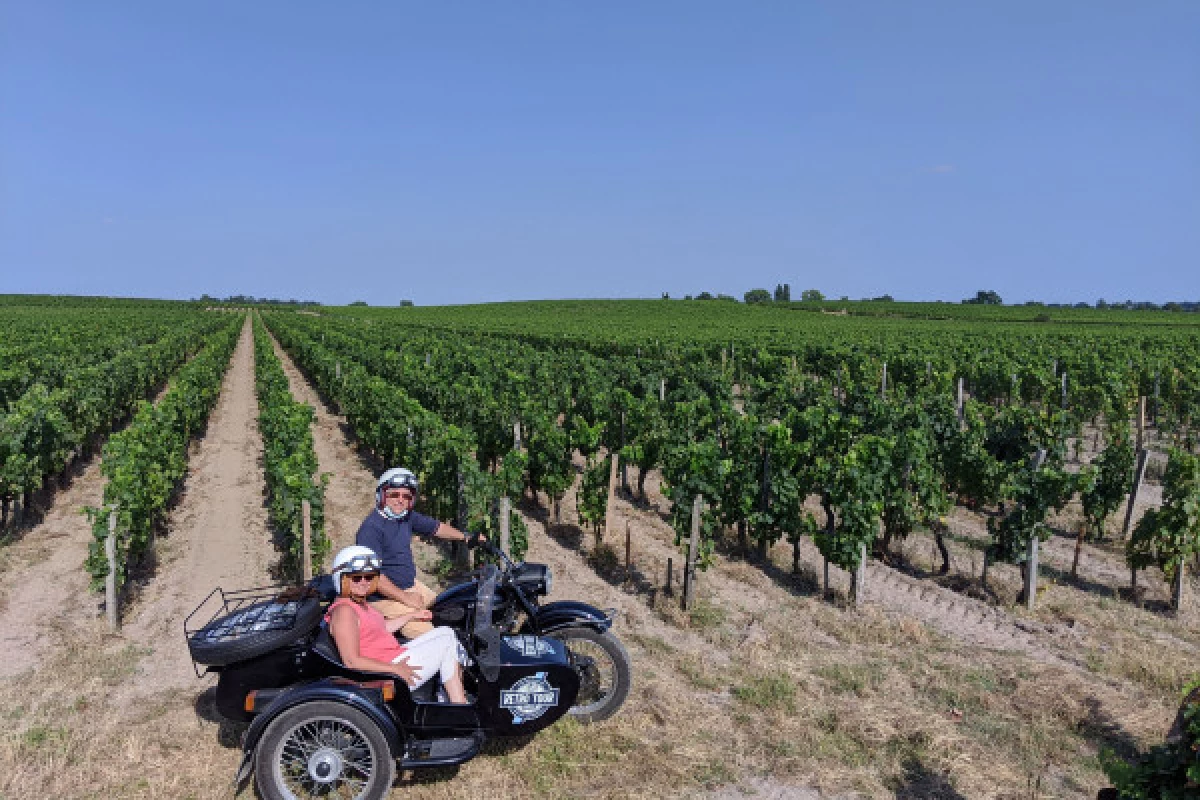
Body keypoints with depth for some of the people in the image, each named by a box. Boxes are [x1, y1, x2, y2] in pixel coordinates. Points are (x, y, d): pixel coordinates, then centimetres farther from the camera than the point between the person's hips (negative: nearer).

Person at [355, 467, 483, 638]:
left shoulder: (407, 517, 6)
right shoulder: (372, 528, -20)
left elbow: (437, 528, 21)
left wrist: (466, 537, 10)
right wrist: (405, 598, -22)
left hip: (410, 585, 10)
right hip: (386, 598, -10)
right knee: (429, 637, -19)